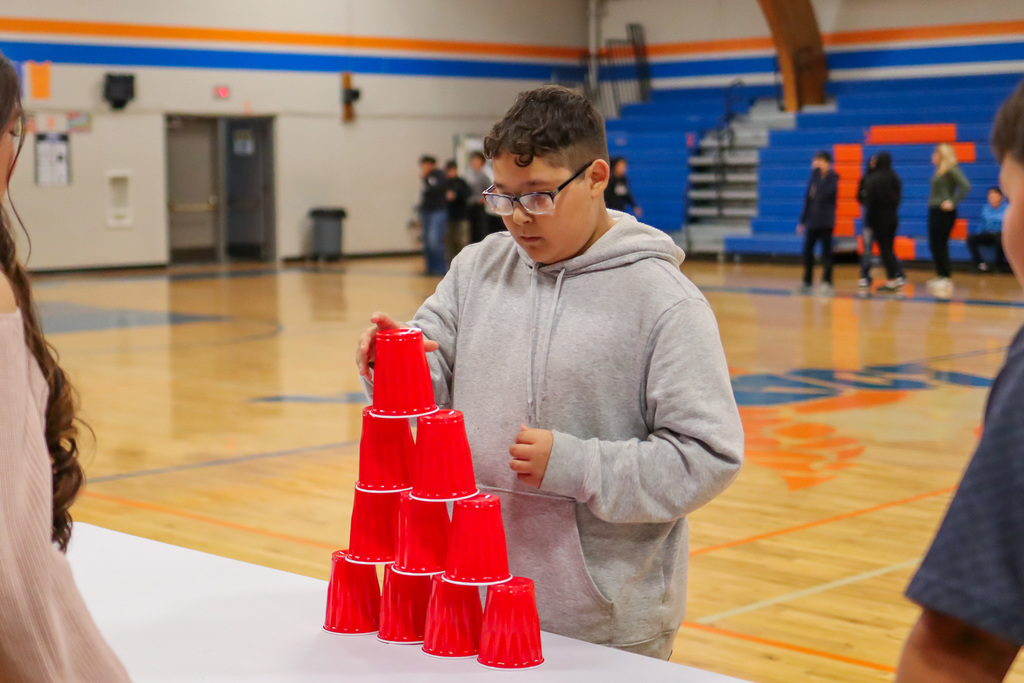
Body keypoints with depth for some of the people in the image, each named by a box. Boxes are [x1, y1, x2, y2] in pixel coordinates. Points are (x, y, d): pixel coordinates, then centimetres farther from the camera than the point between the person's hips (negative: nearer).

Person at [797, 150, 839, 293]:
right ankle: (807, 281, 14)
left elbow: (824, 193, -23)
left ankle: (827, 283, 2)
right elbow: (808, 199, 13)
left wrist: (818, 174, -20)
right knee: (807, 251, 3)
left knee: (826, 252, -3)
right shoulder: (814, 177, 9)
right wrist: (802, 220, 12)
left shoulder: (832, 178, -5)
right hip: (812, 221, 5)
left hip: (826, 221, -5)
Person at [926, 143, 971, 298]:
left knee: (939, 246, -7)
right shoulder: (939, 171, 14)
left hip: (944, 213, -9)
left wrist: (952, 202, -20)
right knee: (935, 245, 11)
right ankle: (940, 276, 17)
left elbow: (965, 186, -21)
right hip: (935, 211, 9)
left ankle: (946, 279, -2)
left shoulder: (952, 170, -12)